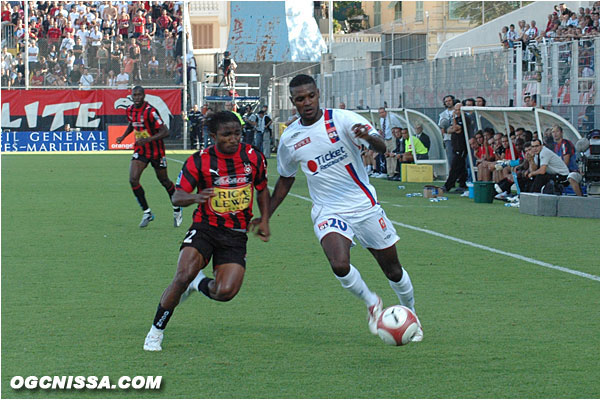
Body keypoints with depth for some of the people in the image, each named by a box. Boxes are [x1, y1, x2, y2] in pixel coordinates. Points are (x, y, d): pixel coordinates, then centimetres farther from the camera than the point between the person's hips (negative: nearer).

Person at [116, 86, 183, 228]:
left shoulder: (150, 111, -22)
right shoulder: (130, 110, -1)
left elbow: (165, 132, -25)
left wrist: (148, 139, -35)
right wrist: (123, 136, 9)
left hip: (156, 151, -5)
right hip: (140, 151, 5)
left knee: (164, 181, 9)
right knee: (133, 179, -13)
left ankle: (177, 210, 33)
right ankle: (147, 213, -1)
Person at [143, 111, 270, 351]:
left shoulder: (253, 158, 1)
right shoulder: (199, 161, -7)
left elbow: (262, 189, 18)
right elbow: (177, 197, -7)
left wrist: (264, 221, 8)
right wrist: (195, 197, -29)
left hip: (236, 235, 2)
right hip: (205, 228, -2)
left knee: (226, 292, -17)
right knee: (184, 275, -24)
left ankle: (200, 284, 22)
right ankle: (156, 331, -4)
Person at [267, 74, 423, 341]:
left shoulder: (341, 119, -9)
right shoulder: (289, 139, 1)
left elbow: (381, 147, -19)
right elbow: (285, 179, 17)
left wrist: (369, 137, -42)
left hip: (364, 206, -1)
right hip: (328, 212, 1)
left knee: (392, 268, 7)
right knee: (339, 265, -26)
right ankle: (371, 304, 2)